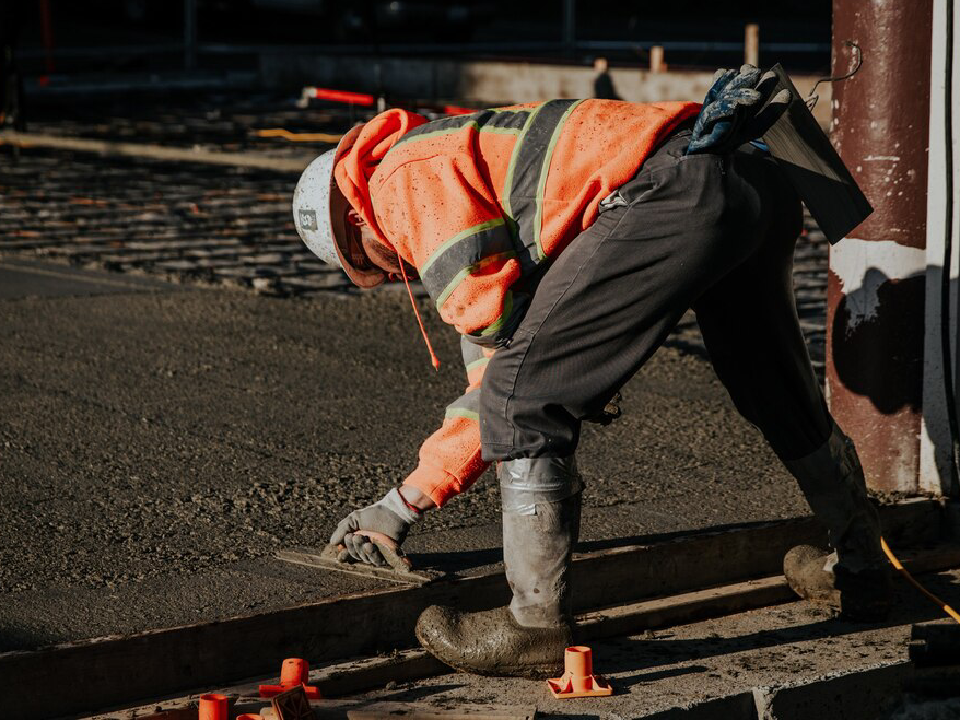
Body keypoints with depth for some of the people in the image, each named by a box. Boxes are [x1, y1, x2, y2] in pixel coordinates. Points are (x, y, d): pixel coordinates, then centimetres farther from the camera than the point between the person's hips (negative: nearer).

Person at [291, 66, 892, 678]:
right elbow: (493, 372, 35)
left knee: (525, 395, -3)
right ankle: (861, 571, 49)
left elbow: (497, 318, -6)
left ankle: (539, 627, 2)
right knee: (779, 394, 30)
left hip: (678, 192, -11)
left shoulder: (405, 178, 6)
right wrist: (405, 503, 35)